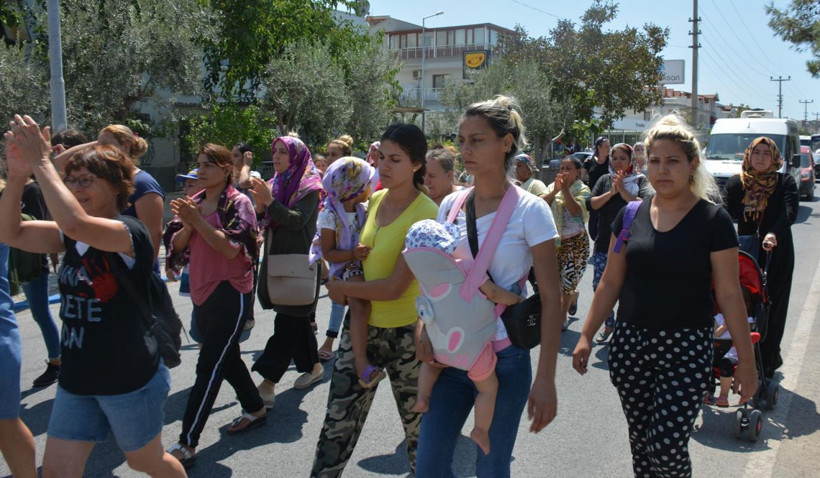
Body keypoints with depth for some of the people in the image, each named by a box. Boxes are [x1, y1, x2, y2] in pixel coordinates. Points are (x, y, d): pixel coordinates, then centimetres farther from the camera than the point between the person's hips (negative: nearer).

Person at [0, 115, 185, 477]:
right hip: (76, 378, 7)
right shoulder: (72, 237, 5)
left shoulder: (129, 233, -19)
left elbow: (74, 223, -38)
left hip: (129, 379, -7)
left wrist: (41, 162, -30)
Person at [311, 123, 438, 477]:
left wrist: (341, 287, -9)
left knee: (417, 425, 13)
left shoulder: (425, 215, -18)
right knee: (338, 424, 9)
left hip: (404, 332, -6)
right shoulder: (375, 200, 4)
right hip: (360, 325, 6)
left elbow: (394, 288, -22)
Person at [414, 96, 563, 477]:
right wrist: (425, 327, -4)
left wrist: (545, 379, -14)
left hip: (504, 359, -4)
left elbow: (551, 298, -11)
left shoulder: (530, 210, -10)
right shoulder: (450, 205, 4)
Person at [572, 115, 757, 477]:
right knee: (640, 440, 12)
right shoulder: (631, 216, 4)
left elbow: (729, 294, -4)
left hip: (686, 348, -4)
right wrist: (586, 336, 6)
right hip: (630, 343, 4)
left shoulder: (713, 220, -6)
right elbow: (610, 283, 8)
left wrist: (746, 359, -4)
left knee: (668, 446, -8)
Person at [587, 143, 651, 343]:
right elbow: (591, 204, -1)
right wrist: (611, 192, -12)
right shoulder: (605, 180, 10)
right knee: (599, 285, 3)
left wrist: (623, 191, -18)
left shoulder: (640, 180, 0)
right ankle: (609, 325, 24)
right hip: (604, 243, 3)